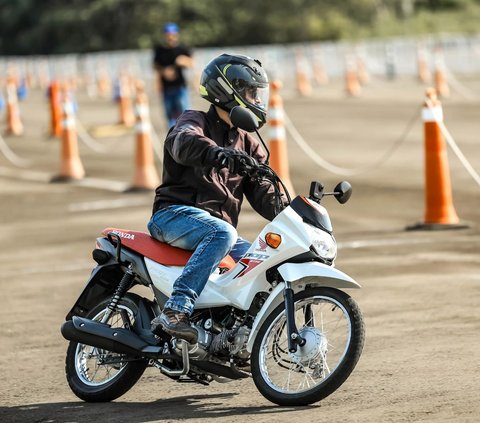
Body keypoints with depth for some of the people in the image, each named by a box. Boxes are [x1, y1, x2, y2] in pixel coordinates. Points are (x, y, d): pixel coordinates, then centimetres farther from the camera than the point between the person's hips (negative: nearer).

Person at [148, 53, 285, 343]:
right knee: (222, 233, -36)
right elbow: (183, 141, -26)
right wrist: (214, 152, -47)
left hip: (220, 226, 7)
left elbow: (264, 193, 12)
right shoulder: (195, 122, 1)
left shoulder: (248, 144, 22)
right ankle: (175, 310, -45)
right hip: (175, 213, -7)